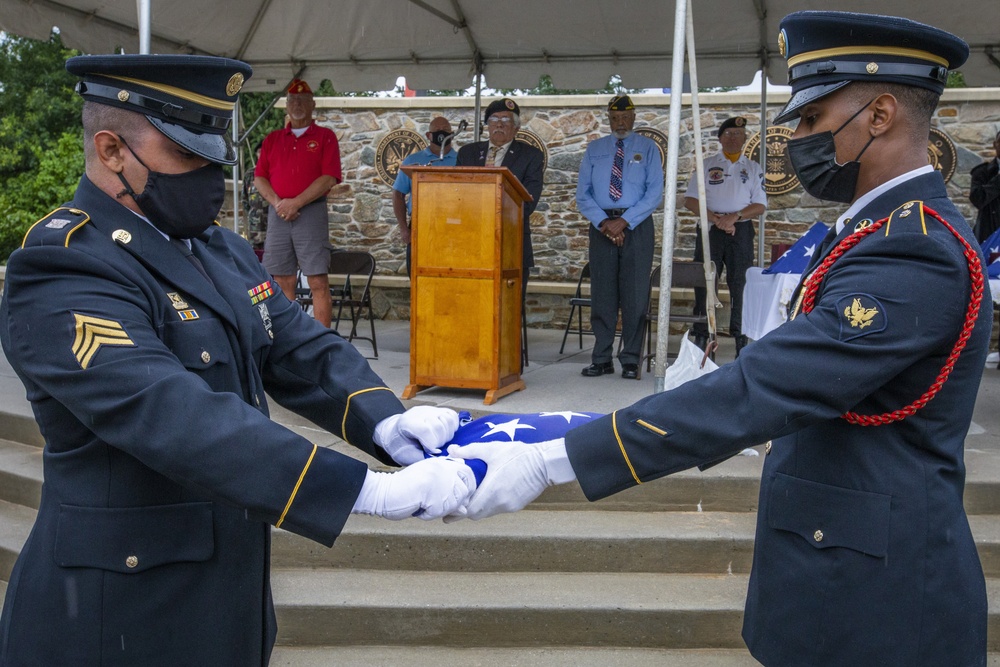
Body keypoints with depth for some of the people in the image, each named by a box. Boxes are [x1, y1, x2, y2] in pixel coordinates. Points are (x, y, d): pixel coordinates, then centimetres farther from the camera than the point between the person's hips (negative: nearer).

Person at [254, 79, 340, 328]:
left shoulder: (325, 136, 5)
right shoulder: (272, 139, 18)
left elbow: (329, 178, -6)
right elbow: (259, 177, 13)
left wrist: (296, 202, -12)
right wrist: (277, 202, -6)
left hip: (312, 212, -4)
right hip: (278, 214, 4)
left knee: (318, 282, -8)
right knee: (283, 282, 5)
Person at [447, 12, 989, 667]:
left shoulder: (915, 252, -24)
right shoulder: (896, 228, 9)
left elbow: (758, 388, -33)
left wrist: (548, 461, -34)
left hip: (874, 598, -9)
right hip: (848, 564, 9)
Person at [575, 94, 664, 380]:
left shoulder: (647, 148, 7)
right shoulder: (594, 149, 13)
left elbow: (655, 193, -3)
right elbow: (583, 194, 7)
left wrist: (624, 221, -13)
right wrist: (604, 222, -9)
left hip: (637, 225, -2)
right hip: (601, 224, 2)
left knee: (635, 293, -2)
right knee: (602, 293, 2)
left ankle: (631, 360, 4)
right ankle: (602, 359, 8)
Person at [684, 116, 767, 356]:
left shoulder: (753, 168, 11)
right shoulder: (706, 165, 10)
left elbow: (760, 205, 4)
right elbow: (690, 200, 2)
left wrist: (734, 217, -13)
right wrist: (715, 218, -12)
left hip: (741, 231, 0)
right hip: (710, 230, 0)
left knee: (740, 285, 0)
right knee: (704, 283, -2)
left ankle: (742, 340, 4)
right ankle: (701, 338, 2)